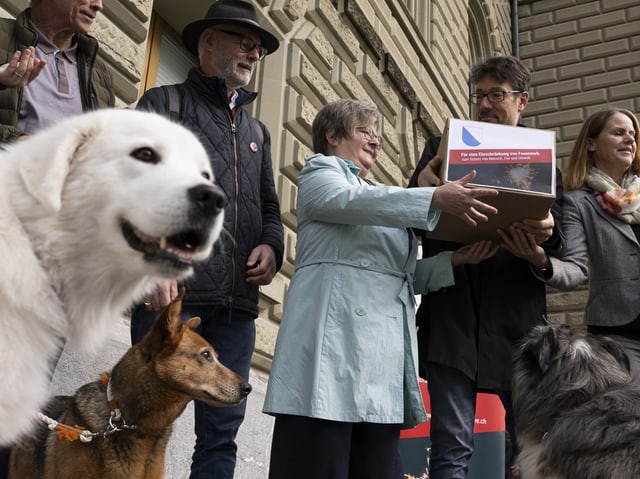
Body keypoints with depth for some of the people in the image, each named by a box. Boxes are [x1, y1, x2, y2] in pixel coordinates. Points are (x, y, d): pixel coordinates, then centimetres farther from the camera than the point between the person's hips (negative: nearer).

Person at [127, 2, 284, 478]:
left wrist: (271, 246, 5)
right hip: (171, 291, -5)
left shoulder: (257, 131, 26)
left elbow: (269, 206, 28)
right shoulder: (164, 104, 9)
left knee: (223, 429, 5)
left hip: (237, 301, 6)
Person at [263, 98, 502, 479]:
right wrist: (437, 198, -23)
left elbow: (404, 274, 24)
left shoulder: (383, 197, 30)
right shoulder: (320, 170, 11)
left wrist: (455, 259, 6)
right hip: (336, 334, -7)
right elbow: (351, 202, -14)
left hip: (385, 347, 7)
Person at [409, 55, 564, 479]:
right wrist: (422, 190, -17)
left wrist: (545, 234, -17)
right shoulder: (443, 148, 14)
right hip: (455, 310, -1)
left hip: (517, 315, 2)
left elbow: (559, 241, 7)